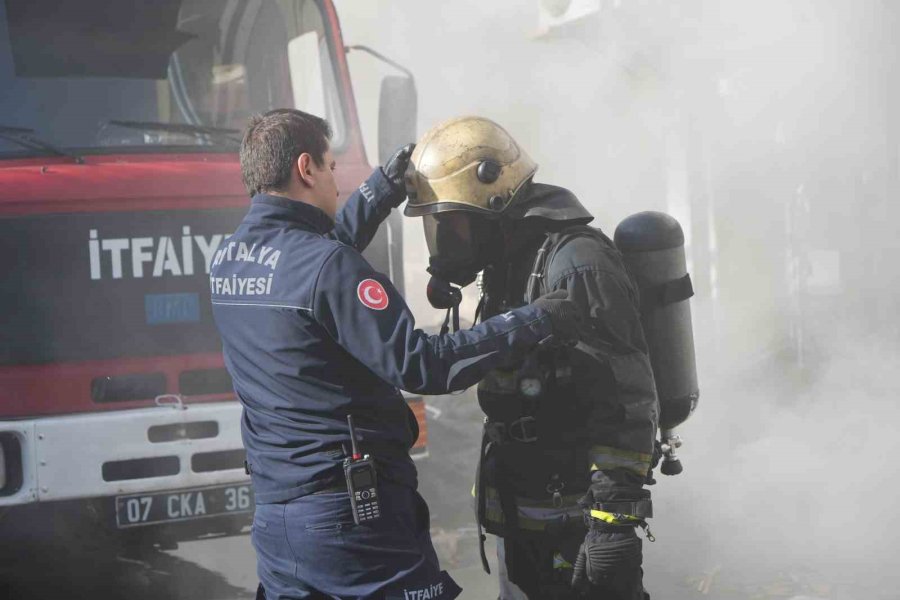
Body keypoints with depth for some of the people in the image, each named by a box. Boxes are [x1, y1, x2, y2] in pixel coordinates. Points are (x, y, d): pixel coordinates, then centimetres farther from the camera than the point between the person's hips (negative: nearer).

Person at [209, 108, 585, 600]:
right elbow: (422, 365, -20)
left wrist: (383, 190, 28)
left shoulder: (226, 259, 7)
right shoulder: (327, 265, -17)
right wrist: (534, 323, -12)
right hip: (354, 515, -8)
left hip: (272, 517, 8)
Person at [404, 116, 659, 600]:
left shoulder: (575, 265, -19)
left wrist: (615, 518, -26)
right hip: (520, 516, 10)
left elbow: (627, 403, -24)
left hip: (574, 520, -10)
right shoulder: (507, 265, 12)